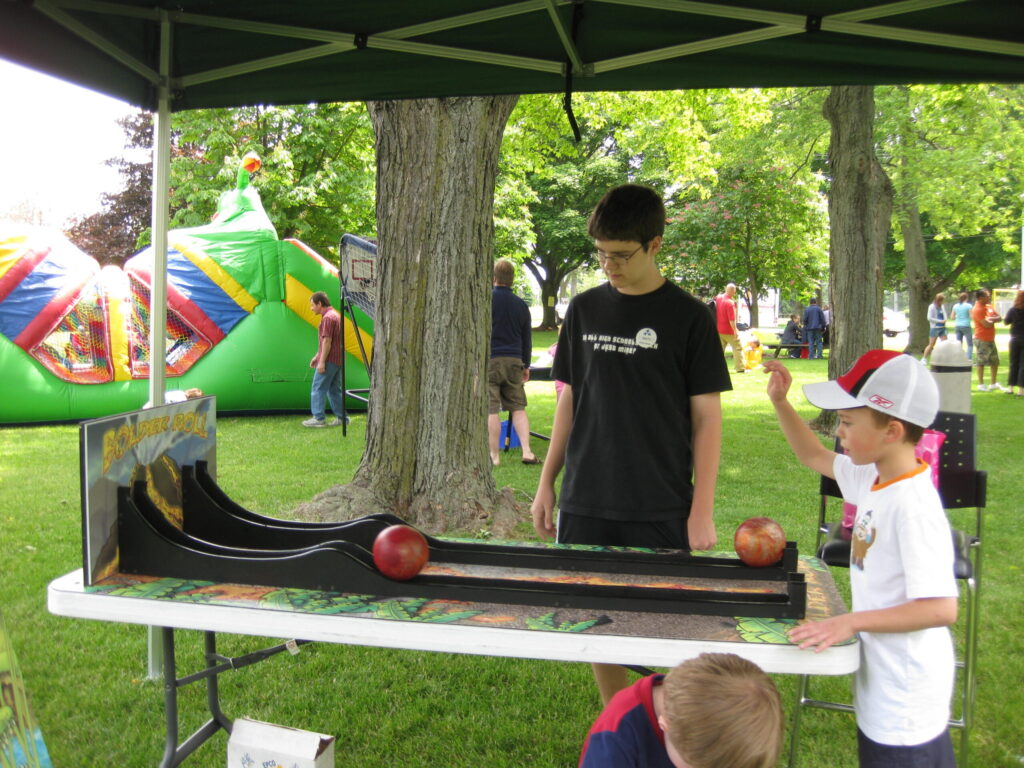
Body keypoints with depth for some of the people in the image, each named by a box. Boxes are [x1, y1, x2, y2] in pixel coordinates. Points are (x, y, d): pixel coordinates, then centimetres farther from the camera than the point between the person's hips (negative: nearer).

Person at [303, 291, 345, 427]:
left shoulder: (328, 317, -14)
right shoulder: (335, 315, 17)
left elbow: (327, 341, -19)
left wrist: (322, 361, -18)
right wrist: (317, 356, 24)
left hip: (329, 360, -10)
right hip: (338, 360, 10)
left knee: (318, 389, -4)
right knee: (334, 390, 14)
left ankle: (319, 418, -3)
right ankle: (341, 417, 15)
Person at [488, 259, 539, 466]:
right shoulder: (521, 305, 9)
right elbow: (527, 339, 15)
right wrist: (526, 365, 23)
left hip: (489, 361, -4)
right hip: (514, 361, 4)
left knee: (491, 409, -1)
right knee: (518, 407, 10)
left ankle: (494, 455, 2)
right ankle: (527, 452, 4)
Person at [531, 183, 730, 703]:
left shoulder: (688, 317, -4)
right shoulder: (585, 310, 7)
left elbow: (707, 418, -4)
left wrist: (702, 513, -8)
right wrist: (546, 483, 10)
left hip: (661, 513, -4)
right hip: (585, 506, 4)